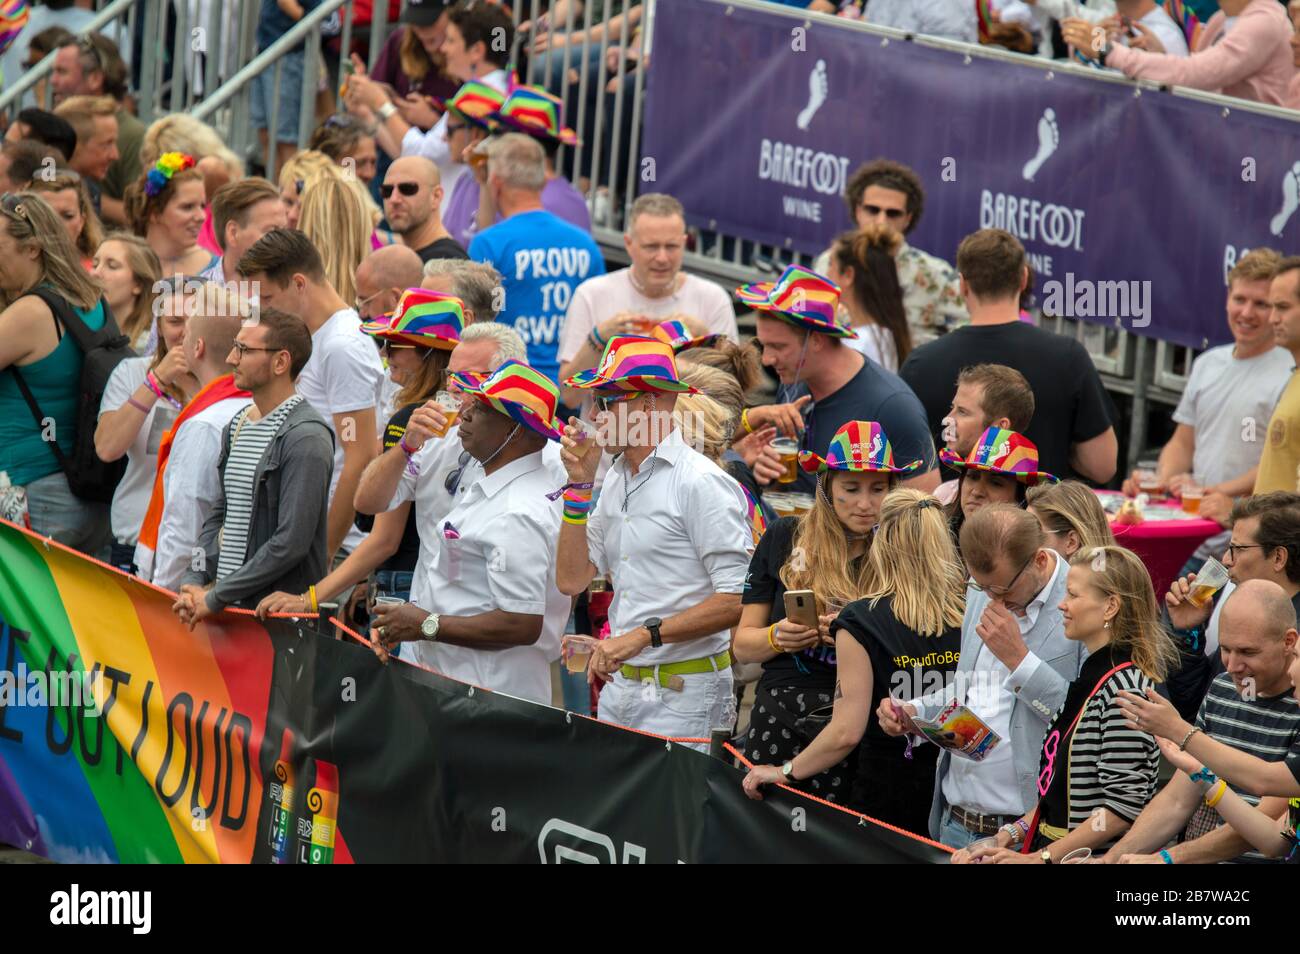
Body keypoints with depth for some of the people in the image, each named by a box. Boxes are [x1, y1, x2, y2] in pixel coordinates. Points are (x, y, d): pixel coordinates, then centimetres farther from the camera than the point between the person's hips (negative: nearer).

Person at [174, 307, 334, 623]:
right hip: (229, 609, 7)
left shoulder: (306, 437, -13)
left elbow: (291, 543, -19)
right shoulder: (237, 425, 15)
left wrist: (215, 598, -15)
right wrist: (192, 583, 4)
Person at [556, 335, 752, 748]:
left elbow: (737, 599, -18)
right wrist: (579, 483, 4)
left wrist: (644, 635, -21)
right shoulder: (617, 480, 14)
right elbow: (572, 579, 10)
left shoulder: (701, 484, -12)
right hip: (619, 687, 8)